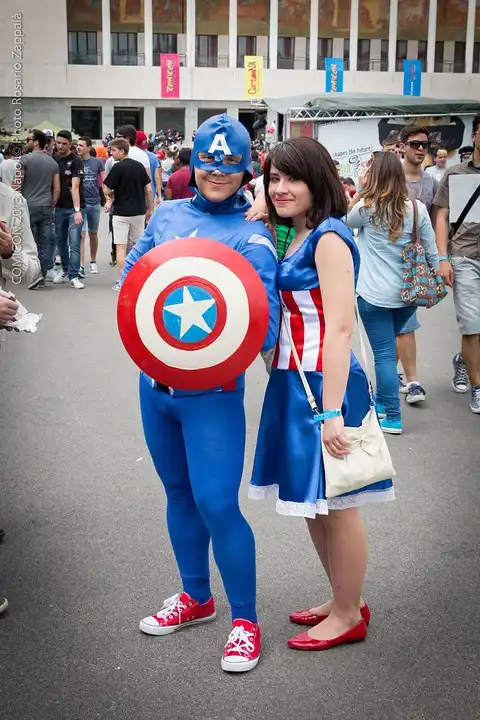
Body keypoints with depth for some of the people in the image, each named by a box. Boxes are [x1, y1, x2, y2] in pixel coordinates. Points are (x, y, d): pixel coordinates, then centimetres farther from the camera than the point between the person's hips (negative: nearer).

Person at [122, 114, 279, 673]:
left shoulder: (251, 234, -9)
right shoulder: (167, 215, 7)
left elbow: (264, 317, -15)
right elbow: (132, 269, 12)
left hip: (212, 390, -5)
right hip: (156, 379, 6)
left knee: (217, 504, -7)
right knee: (178, 492, 18)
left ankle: (245, 621, 14)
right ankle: (195, 597, 39)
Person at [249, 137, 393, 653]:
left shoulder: (329, 238, -14)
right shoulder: (296, 239, 14)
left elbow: (340, 327, -21)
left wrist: (332, 411, -24)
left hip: (324, 383, -9)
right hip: (293, 381, 9)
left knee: (335, 504, 4)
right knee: (313, 500, 18)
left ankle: (348, 616, 21)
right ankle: (345, 598, 35)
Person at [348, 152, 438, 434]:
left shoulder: (367, 209, -10)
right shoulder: (417, 208, 0)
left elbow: (346, 222, 12)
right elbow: (431, 250, 5)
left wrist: (359, 192, 13)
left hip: (375, 295, -4)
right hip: (408, 293, 5)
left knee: (384, 353, 0)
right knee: (388, 349, 22)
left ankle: (392, 417, 2)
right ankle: (383, 401, 34)